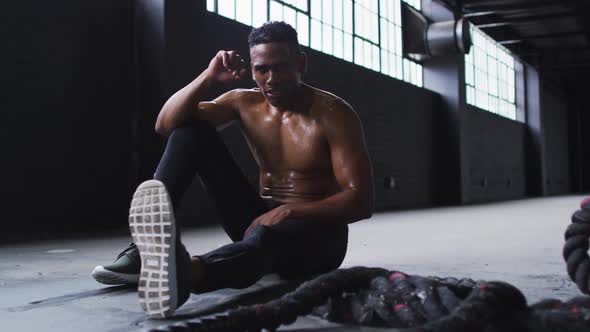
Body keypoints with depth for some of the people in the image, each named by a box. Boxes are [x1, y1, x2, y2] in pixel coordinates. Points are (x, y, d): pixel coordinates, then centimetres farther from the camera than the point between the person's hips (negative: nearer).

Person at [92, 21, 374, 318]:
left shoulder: (333, 114, -12)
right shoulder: (244, 102, 3)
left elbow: (361, 201, -19)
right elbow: (166, 124, -4)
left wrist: (290, 212, -32)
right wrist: (209, 77, -17)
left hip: (318, 231, -5)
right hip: (260, 220, 5)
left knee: (265, 236, -45)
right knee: (189, 127, -6)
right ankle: (148, 245, -23)